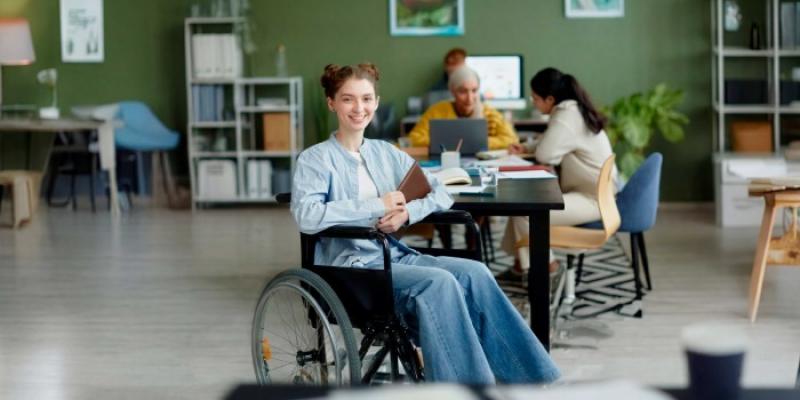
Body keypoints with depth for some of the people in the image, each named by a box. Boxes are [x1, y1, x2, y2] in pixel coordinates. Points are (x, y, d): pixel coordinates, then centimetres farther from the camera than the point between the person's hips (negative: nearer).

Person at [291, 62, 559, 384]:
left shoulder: (386, 153, 17)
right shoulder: (316, 158, 0)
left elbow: (441, 194, 12)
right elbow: (306, 216, -19)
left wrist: (406, 212, -10)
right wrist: (377, 206, -17)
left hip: (396, 257, 5)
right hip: (352, 268, -5)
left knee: (473, 273, -21)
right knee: (438, 282, -30)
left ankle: (522, 375, -22)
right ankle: (470, 384, -29)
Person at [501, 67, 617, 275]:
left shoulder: (567, 116, -20)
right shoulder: (572, 110, 11)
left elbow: (545, 155, -23)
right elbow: (553, 148, 25)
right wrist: (526, 148, 11)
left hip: (592, 200, -11)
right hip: (591, 192, 11)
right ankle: (523, 262, 11)